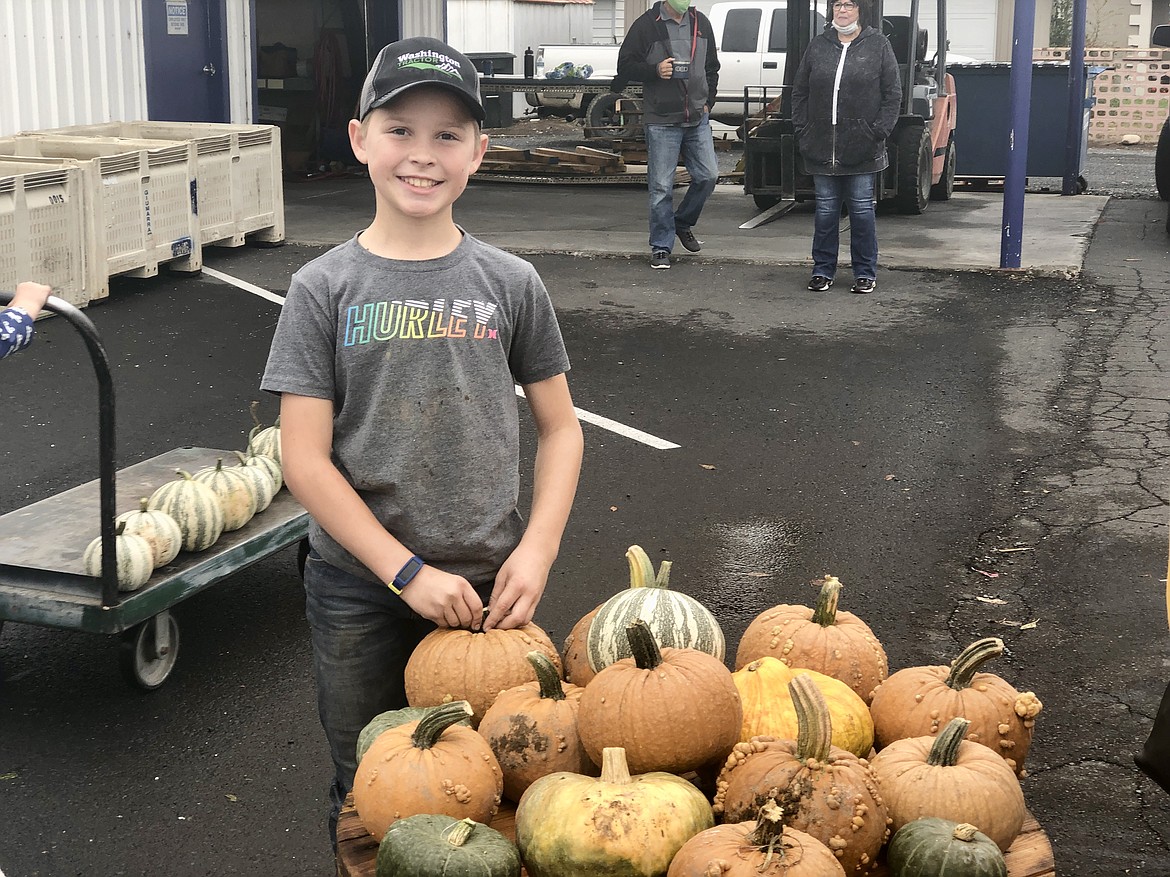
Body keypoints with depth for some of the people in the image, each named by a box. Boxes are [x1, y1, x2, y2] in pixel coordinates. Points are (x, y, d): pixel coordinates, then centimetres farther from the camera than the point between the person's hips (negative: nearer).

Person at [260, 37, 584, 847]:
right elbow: (306, 459, -8)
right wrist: (408, 572, -13)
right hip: (359, 589, 0)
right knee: (366, 791, 14)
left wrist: (536, 552, -10)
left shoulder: (510, 283, -2)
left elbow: (560, 427, 4)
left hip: (487, 582, 1)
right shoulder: (325, 288, -5)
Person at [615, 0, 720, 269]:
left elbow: (712, 67, 20)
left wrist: (708, 102, 9)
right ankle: (661, 247, 9)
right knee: (661, 186, -2)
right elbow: (626, 66, -4)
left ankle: (683, 223, 27)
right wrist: (655, 70, -21)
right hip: (661, 121, -5)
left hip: (697, 119, 5)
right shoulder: (646, 25, -6)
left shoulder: (700, 23, 10)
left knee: (708, 176, 3)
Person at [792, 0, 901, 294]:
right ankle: (823, 270, 17)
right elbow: (799, 92, 11)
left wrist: (878, 132, -8)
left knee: (862, 209, 3)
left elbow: (893, 94, 0)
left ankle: (865, 272, 12)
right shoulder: (818, 46, 7)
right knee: (825, 209, 8)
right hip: (822, 147, 2)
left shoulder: (878, 46, 0)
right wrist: (802, 130, 3)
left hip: (862, 149, -2)